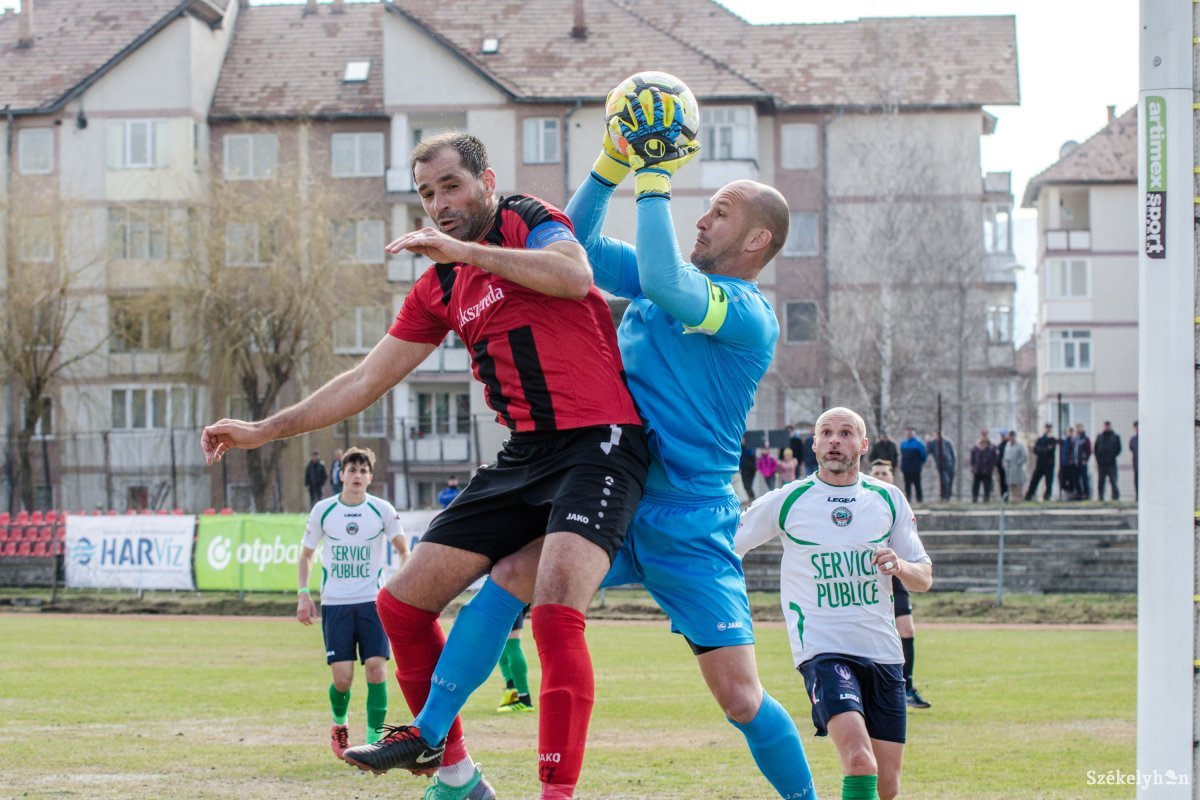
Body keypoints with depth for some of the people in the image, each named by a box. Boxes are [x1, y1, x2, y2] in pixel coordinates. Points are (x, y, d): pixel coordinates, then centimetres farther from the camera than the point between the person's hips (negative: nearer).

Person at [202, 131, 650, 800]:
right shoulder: (440, 288, 17)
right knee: (403, 603, 5)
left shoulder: (530, 222, -2)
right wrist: (265, 430, 21)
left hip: (598, 441, -8)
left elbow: (575, 275, -24)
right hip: (524, 456, 8)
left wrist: (464, 250, -23)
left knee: (556, 609, -28)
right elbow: (367, 380, 22)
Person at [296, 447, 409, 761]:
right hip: (334, 604, 0)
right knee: (342, 678, -7)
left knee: (376, 668, -13)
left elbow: (403, 549, 10)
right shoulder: (323, 510, 1)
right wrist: (303, 594, 0)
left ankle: (374, 741, -4)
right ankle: (339, 724, 24)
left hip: (372, 602, 0)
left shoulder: (382, 510, -1)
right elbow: (306, 554, 11)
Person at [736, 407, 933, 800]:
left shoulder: (888, 499, 9)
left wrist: (901, 567, -11)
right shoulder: (788, 501, 2)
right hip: (822, 648, -4)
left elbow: (924, 578, 11)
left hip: (883, 650, 4)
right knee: (859, 762, -26)